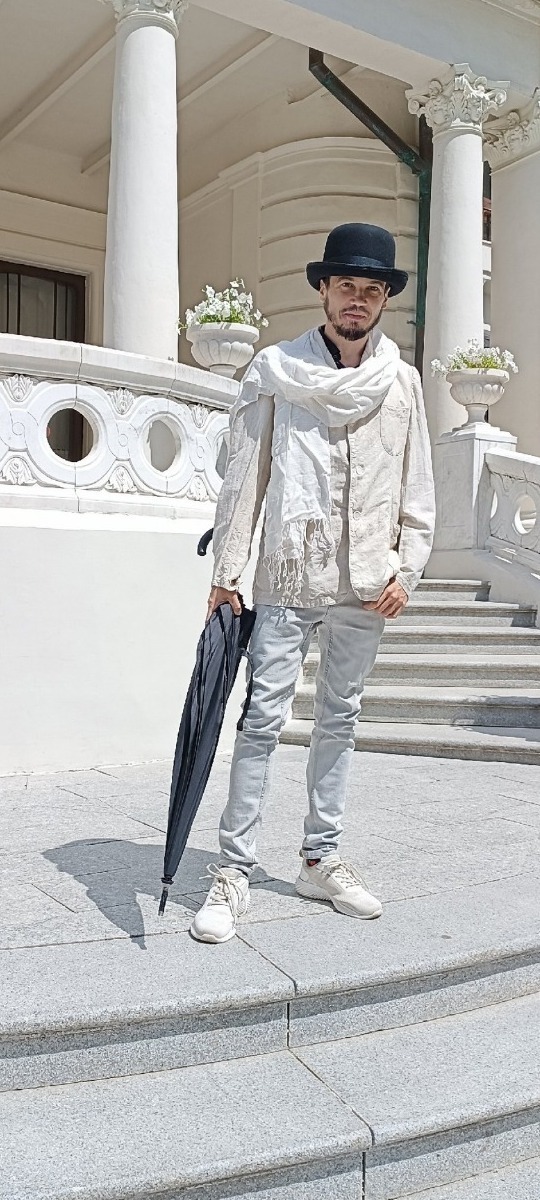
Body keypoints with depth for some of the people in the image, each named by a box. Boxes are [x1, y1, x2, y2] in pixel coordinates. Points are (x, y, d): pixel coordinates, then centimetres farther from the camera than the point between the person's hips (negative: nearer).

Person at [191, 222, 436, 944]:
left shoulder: (403, 381, 8)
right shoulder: (275, 370, 1)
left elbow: (417, 487, 10)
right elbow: (243, 479, -1)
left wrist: (407, 568, 1)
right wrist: (227, 573, -4)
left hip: (365, 585, 3)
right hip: (288, 577, -3)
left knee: (339, 720, 11)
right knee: (264, 719, -5)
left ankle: (321, 859, 24)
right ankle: (234, 871, 5)